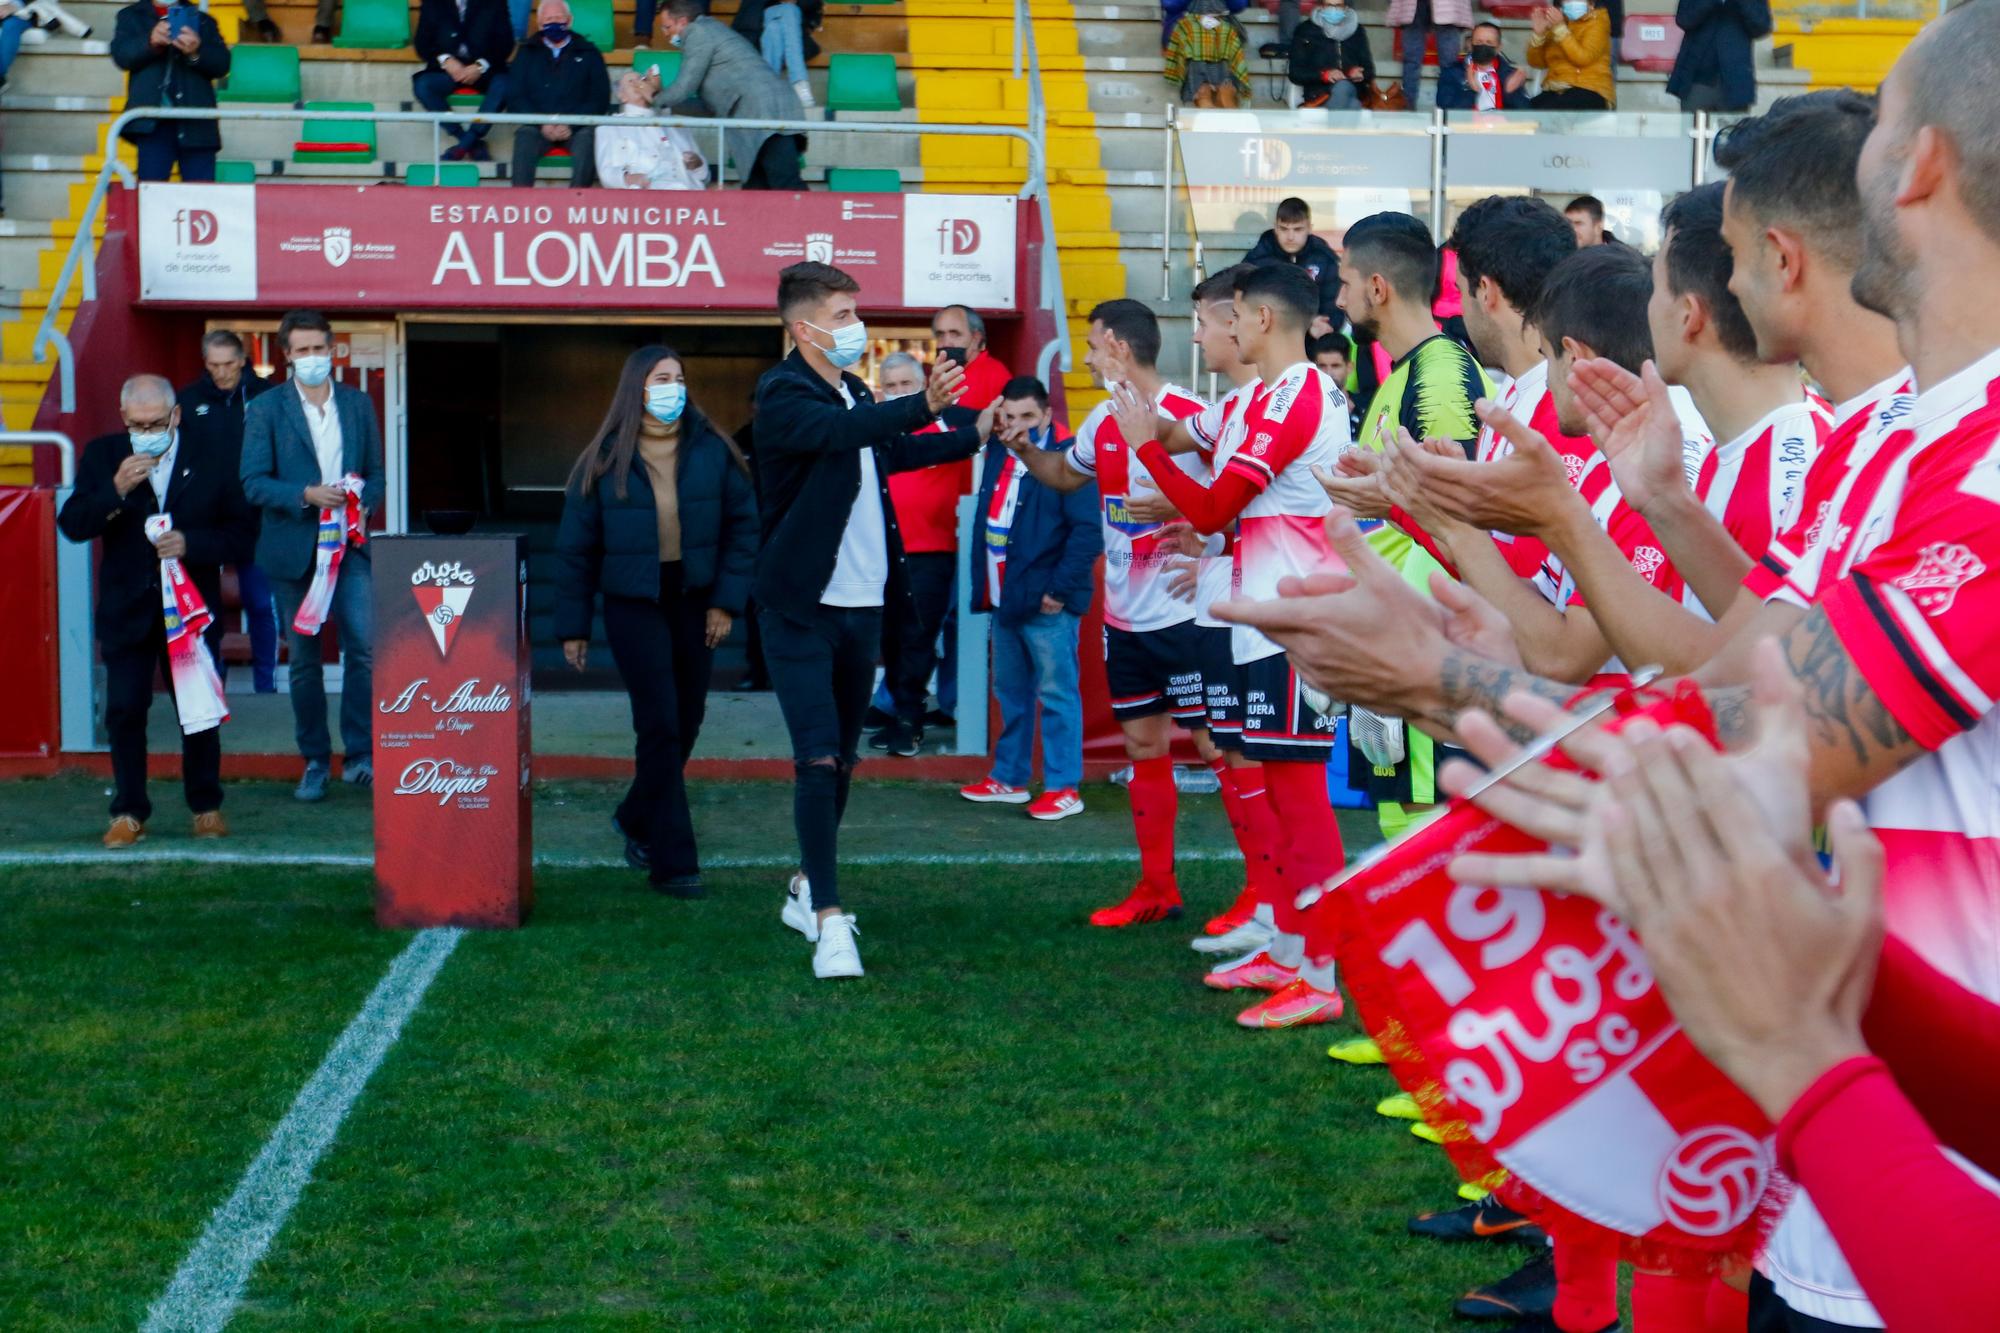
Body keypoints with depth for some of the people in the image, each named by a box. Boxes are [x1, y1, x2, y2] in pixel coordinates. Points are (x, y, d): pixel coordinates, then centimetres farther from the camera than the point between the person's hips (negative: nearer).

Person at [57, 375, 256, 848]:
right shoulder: (102, 457, 0)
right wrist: (116, 490, -22)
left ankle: (206, 808, 21)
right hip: (127, 611, 1)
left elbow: (242, 532, -2)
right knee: (123, 712, 0)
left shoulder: (212, 460, -2)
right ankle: (129, 813, 10)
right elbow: (71, 525, -7)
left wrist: (191, 543, -18)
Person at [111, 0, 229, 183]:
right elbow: (121, 54, -1)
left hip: (196, 121, 1)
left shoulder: (202, 20, 18)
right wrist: (150, 42, -20)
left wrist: (197, 53, -17)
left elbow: (222, 63, 5)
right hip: (154, 121, -1)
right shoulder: (132, 16, 17)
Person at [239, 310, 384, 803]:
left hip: (349, 545, 1)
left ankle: (359, 756, -2)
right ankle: (315, 762, 16)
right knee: (304, 659, 6)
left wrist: (364, 503, -8)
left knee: (364, 646, -12)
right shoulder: (265, 409, 1)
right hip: (294, 549, -1)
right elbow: (253, 483, -4)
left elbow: (376, 473, 14)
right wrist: (307, 495, -19)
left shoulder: (358, 404, 10)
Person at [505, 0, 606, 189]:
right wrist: (542, 124, -8)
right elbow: (514, 96, 11)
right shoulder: (527, 53, 21)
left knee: (587, 138, -35)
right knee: (525, 136, -34)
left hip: (577, 128, 0)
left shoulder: (588, 53, 19)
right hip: (538, 126, 1)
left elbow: (599, 97, 9)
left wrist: (571, 125, -8)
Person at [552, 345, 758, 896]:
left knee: (686, 723, 10)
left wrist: (726, 599, -5)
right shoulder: (606, 460, -2)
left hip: (694, 602, 3)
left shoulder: (711, 451, 1)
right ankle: (672, 861, -4)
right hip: (634, 606, -3)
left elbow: (742, 525, 3)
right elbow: (575, 546, 2)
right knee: (660, 726, -8)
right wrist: (573, 626, 0)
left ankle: (637, 820, 34)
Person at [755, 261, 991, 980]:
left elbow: (889, 452, 32)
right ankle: (829, 920, -13)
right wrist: (923, 405, -49)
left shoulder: (856, 393, 14)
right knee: (818, 760, -13)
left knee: (842, 760, 15)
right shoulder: (783, 392, -13)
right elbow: (840, 433, -34)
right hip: (802, 607, -8)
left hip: (862, 605, 8)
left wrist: (973, 437, 30)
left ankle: (808, 888, 29)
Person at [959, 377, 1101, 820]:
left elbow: (1087, 530, -16)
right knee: (1010, 694, 15)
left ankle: (1063, 787, 3)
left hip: (1046, 603, -7)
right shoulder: (997, 456, 11)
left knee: (1056, 694, -2)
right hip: (1003, 600, 7)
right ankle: (1009, 778, 25)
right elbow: (984, 523, 19)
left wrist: (1060, 589, -16)